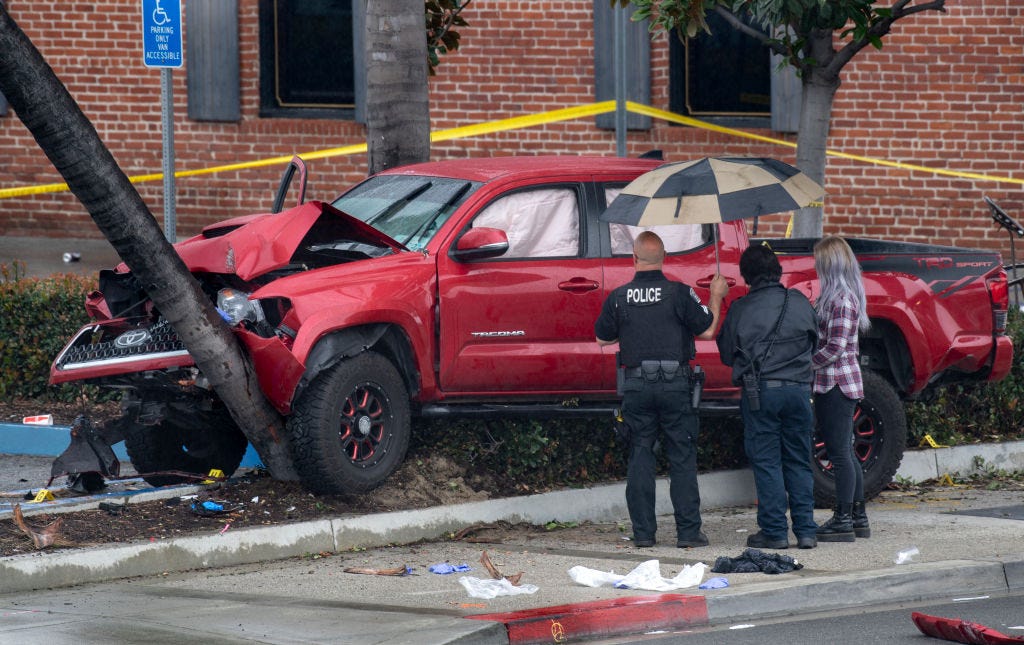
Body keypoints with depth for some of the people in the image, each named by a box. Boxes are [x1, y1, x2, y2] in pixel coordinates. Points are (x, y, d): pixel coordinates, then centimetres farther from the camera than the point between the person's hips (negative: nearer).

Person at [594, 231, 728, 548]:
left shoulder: (619, 297, -1)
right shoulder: (678, 293, -8)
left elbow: (603, 338, 10)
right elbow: (707, 331, -2)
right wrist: (716, 297, 12)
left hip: (636, 385, 2)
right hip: (675, 384, -2)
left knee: (640, 456, 8)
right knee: (682, 457, 3)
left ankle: (643, 531, 6)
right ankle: (689, 531, 2)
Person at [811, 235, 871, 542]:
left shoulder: (840, 300, -18)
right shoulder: (846, 295, 12)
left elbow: (834, 348, -20)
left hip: (836, 384, -10)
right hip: (843, 382, 10)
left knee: (840, 453, -5)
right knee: (845, 453, 14)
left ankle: (844, 520, -3)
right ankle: (858, 517, 20)